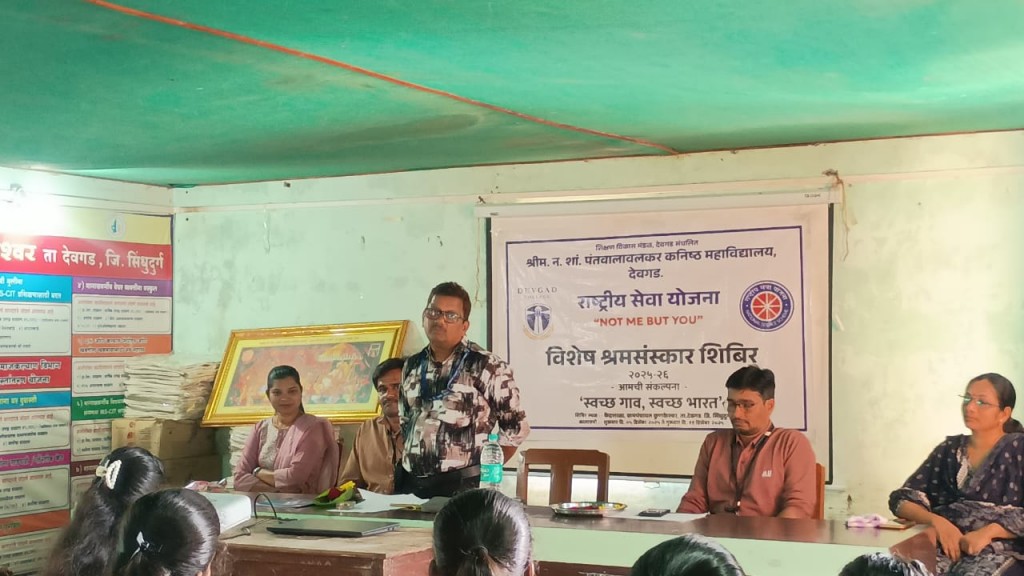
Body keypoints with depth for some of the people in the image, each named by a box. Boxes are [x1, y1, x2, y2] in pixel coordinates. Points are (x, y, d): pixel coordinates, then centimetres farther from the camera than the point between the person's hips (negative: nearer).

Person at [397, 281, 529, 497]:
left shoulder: (487, 367, -6)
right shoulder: (412, 366, 11)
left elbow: (516, 427, -3)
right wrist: (402, 470, 12)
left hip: (463, 485, -5)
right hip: (411, 483, 5)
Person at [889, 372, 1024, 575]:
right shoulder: (949, 449, 18)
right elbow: (902, 499, 9)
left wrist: (988, 531, -17)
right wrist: (936, 521, -10)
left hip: (1001, 548, -2)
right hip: (947, 545, 2)